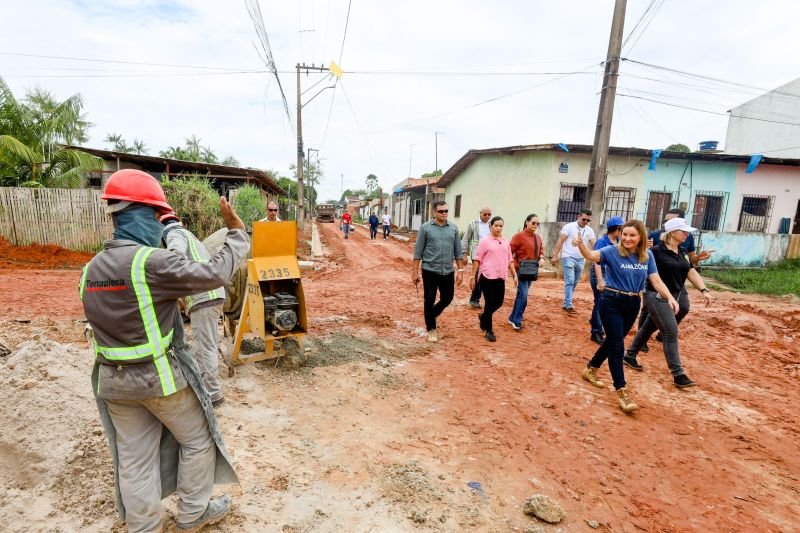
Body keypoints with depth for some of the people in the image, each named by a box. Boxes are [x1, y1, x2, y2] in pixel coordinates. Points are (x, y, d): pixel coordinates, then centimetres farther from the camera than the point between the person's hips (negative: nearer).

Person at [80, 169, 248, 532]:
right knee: (198, 440, 16)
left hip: (113, 380, 7)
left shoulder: (90, 270, 4)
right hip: (161, 376, -7)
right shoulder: (152, 262, -23)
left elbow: (101, 321, 12)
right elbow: (215, 274, -22)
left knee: (134, 459, 18)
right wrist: (237, 232, -11)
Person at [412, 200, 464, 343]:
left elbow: (458, 251, 8)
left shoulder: (453, 228, 5)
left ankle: (431, 315, 39)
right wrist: (415, 271, -5)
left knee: (447, 298, 11)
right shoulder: (425, 228, -5)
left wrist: (460, 270, 5)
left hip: (448, 272, 3)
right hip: (430, 271, -3)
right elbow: (418, 251, -3)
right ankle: (431, 329, 22)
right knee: (429, 300, 3)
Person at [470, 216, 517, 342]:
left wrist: (515, 275, 12)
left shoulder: (506, 242, 11)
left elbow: (510, 260, 16)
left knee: (498, 302, 8)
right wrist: (473, 277, -7)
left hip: (500, 277, 5)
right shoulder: (485, 241, -3)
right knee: (489, 303, 0)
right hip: (487, 276, -5)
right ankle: (489, 330, 13)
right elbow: (477, 260, -4)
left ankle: (483, 316, 36)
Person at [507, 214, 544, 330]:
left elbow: (541, 250, 20)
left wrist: (541, 258, -1)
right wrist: (516, 266, -16)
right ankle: (517, 321, -1)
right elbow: (510, 252, -12)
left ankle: (512, 318, 24)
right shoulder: (519, 236, -10)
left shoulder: (538, 237, 10)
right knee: (523, 295, -11)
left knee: (521, 295, 13)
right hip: (521, 270, -7)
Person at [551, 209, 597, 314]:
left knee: (574, 283, 10)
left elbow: (594, 245, 1)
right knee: (569, 282, -9)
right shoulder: (569, 227, -6)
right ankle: (569, 305, -5)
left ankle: (565, 304, 20)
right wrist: (554, 256, -15)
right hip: (568, 258, -5)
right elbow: (560, 241, -8)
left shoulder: (589, 231, 7)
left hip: (580, 259, 5)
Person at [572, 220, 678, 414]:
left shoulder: (647, 255, 2)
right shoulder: (613, 252, -12)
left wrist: (670, 297, -13)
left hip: (633, 304, 5)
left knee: (612, 341, 17)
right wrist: (581, 245, -51)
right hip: (612, 302, -5)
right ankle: (621, 392, 2)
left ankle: (590, 369, 37)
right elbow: (592, 255, -30)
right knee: (617, 346, -5)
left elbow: (656, 280, 2)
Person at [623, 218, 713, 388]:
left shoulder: (683, 253, 11)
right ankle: (678, 374, -2)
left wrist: (704, 290, -1)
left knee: (649, 327, 16)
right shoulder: (656, 251, -14)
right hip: (658, 297, -8)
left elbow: (691, 272, 9)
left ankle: (629, 356, 30)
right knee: (671, 333, -8)